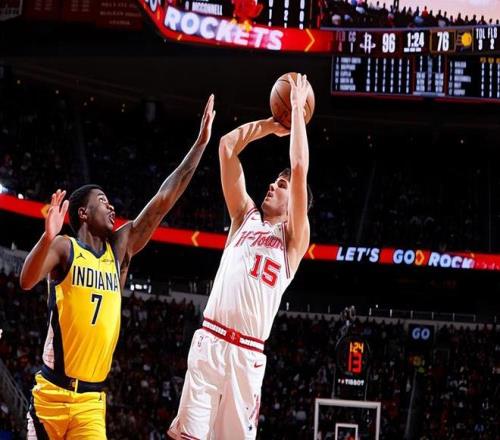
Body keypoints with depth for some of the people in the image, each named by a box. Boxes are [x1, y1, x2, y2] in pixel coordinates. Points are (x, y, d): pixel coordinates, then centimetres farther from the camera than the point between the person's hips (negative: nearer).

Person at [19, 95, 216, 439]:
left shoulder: (120, 250, 11)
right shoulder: (64, 248, -4)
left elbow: (164, 200, 8)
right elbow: (27, 281, -22)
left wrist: (201, 143, 4)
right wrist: (48, 236, -41)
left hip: (92, 399, 4)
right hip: (53, 392, -4)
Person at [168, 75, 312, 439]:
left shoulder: (293, 236, 7)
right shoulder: (246, 216, 19)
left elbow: (300, 168, -4)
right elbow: (227, 146, 17)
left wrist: (297, 109, 2)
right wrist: (271, 125, 21)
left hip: (247, 353, -3)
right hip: (209, 340, 3)